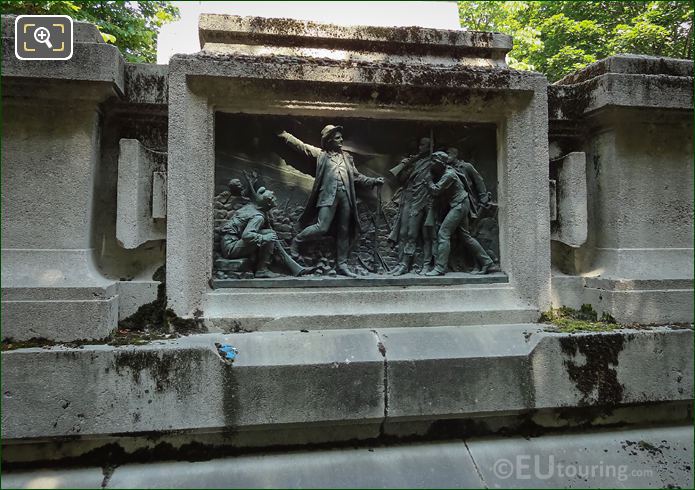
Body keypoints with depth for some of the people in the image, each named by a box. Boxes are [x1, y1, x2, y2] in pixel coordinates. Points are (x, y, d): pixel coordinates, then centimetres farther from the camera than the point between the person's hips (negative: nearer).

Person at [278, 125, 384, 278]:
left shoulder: (346, 156, 22)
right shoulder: (320, 153, 10)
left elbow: (357, 176, 22)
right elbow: (301, 145, 7)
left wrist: (374, 181, 12)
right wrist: (284, 135, 1)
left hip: (345, 196, 5)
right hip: (328, 195, -5)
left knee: (344, 231, 5)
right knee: (322, 228, -15)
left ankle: (342, 265, 13)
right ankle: (296, 241, 10)